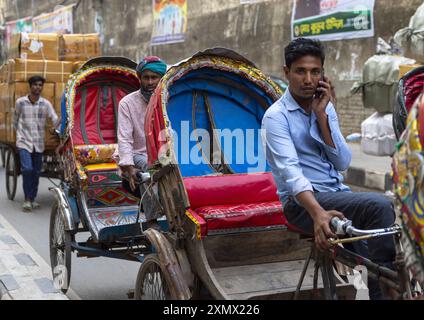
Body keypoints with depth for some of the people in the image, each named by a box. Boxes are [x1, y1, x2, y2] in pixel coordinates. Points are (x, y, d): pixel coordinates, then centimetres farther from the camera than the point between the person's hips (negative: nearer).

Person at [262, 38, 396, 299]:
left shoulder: (326, 108, 11)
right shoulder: (277, 117, -8)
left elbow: (343, 163, 1)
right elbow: (289, 170, -24)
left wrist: (322, 115, -9)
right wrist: (317, 213, -40)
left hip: (337, 194, 6)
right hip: (302, 201, -6)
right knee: (378, 205, -26)